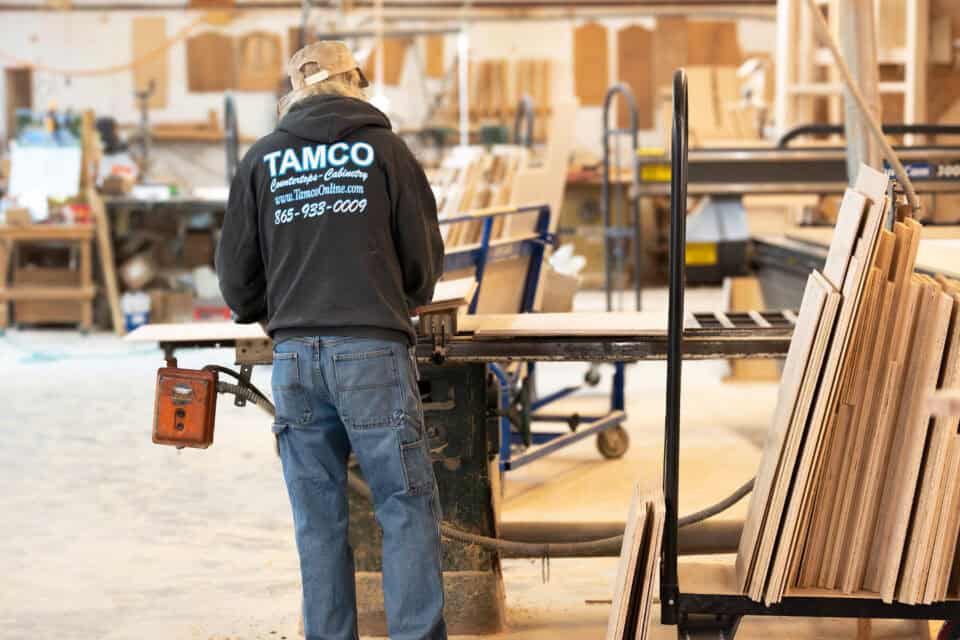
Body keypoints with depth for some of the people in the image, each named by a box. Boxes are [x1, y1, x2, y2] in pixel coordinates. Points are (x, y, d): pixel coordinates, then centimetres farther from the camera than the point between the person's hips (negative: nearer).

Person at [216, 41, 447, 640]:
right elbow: (425, 259, 8)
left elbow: (236, 271, 12)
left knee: (318, 518, 8)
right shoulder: (385, 150, 3)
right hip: (372, 349, -3)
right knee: (408, 507, 1)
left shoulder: (262, 159, 9)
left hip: (294, 354, 3)